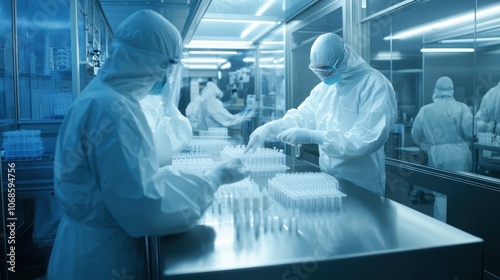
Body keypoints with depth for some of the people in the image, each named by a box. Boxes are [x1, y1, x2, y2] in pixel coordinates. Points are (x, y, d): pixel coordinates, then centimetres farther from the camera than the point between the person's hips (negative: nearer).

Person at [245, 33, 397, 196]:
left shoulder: (375, 85, -17)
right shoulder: (324, 87, 7)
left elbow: (368, 138, -26)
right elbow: (302, 117, 8)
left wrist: (313, 136, -30)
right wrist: (270, 128, -9)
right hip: (327, 178, 7)